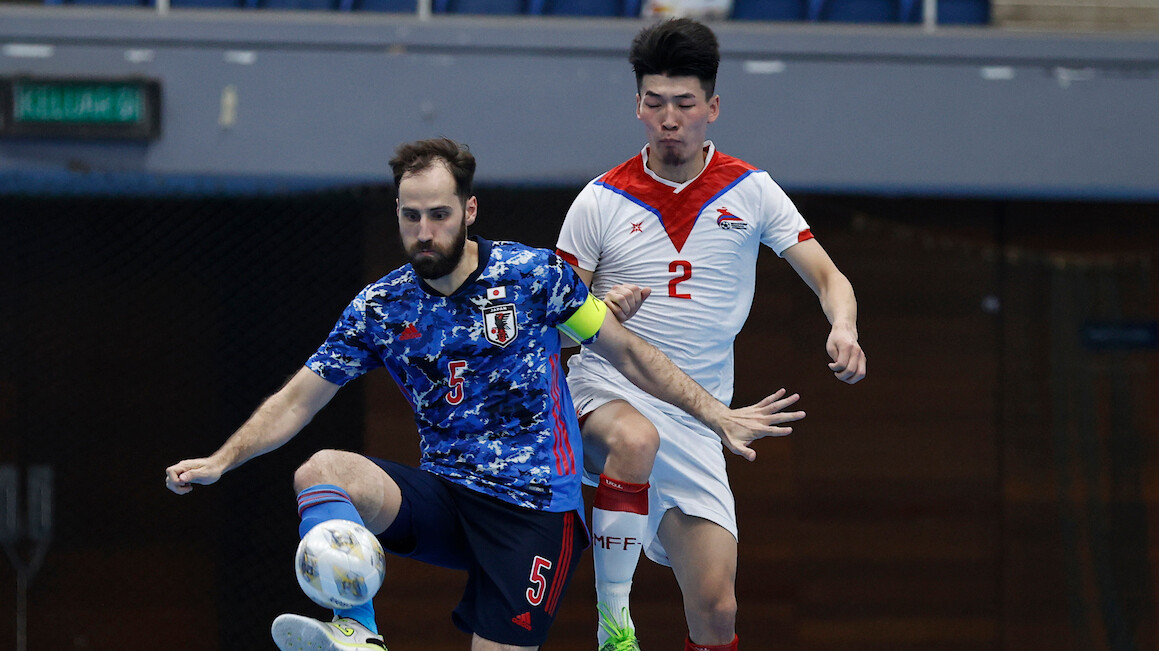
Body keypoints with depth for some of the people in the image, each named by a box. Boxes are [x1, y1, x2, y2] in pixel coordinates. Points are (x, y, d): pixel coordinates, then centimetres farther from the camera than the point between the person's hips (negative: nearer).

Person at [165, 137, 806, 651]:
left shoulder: (535, 275, -2)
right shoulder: (380, 307, 3)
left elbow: (625, 351, 7)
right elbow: (299, 399, 7)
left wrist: (719, 416, 6)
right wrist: (220, 461, -5)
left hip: (535, 510, -2)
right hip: (443, 494, 2)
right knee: (321, 473, -26)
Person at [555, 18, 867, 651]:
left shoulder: (751, 191, 4)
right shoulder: (601, 201, 1)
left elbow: (827, 277, 2)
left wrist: (843, 328, -20)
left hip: (696, 419, 2)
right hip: (607, 387, -2)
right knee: (636, 437, -40)